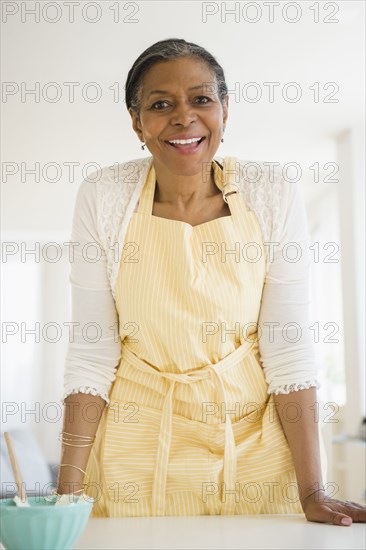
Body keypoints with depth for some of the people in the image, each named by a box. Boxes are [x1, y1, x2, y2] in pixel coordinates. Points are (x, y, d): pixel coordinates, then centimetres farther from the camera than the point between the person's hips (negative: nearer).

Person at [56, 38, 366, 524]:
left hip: (254, 440, 1)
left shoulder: (273, 195, -10)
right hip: (136, 447, 0)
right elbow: (91, 352, -7)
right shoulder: (103, 199, -9)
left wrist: (313, 493, -14)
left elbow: (288, 346, -9)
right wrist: (67, 493, -12)